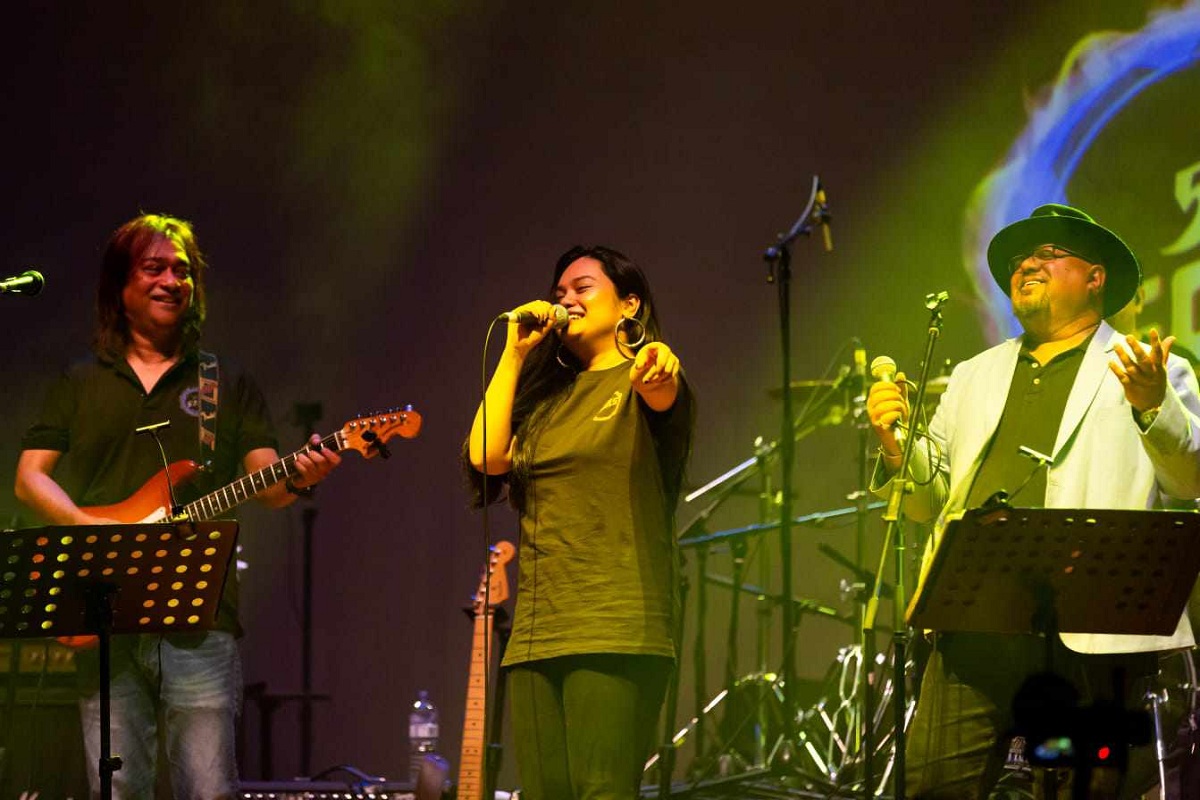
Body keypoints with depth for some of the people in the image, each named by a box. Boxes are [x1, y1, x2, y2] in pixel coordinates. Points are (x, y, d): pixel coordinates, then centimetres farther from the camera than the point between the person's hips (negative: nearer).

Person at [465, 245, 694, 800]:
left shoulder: (642, 381, 5)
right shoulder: (547, 396, 23)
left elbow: (662, 397, -20)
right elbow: (487, 457, 7)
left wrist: (657, 374, -45)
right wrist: (514, 355, 11)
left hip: (615, 631, -6)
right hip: (537, 632, 6)